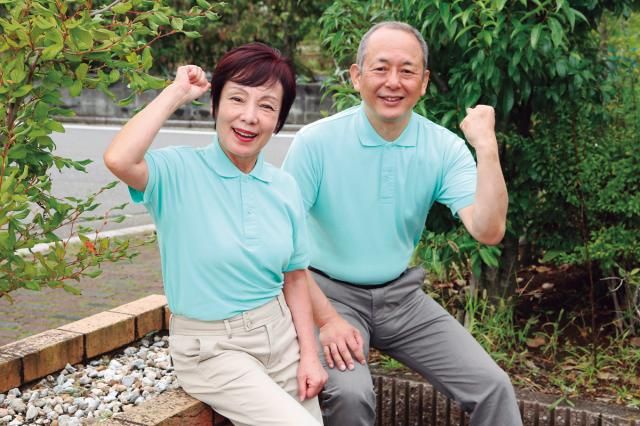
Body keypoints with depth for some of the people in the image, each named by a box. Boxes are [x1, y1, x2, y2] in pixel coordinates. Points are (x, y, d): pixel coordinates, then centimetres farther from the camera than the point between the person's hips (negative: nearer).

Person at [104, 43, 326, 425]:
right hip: (212, 347, -5)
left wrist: (309, 355, 0)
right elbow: (119, 160, -35)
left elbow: (295, 277, 8)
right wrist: (177, 93, -23)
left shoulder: (285, 187, 0)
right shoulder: (179, 171, -13)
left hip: (279, 333, 5)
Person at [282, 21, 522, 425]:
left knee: (492, 387, -9)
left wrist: (487, 149, -25)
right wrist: (327, 319, -16)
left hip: (401, 295, 3)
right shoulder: (316, 142, -14)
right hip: (331, 293, -3)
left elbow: (488, 232, -17)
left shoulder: (444, 148, -6)